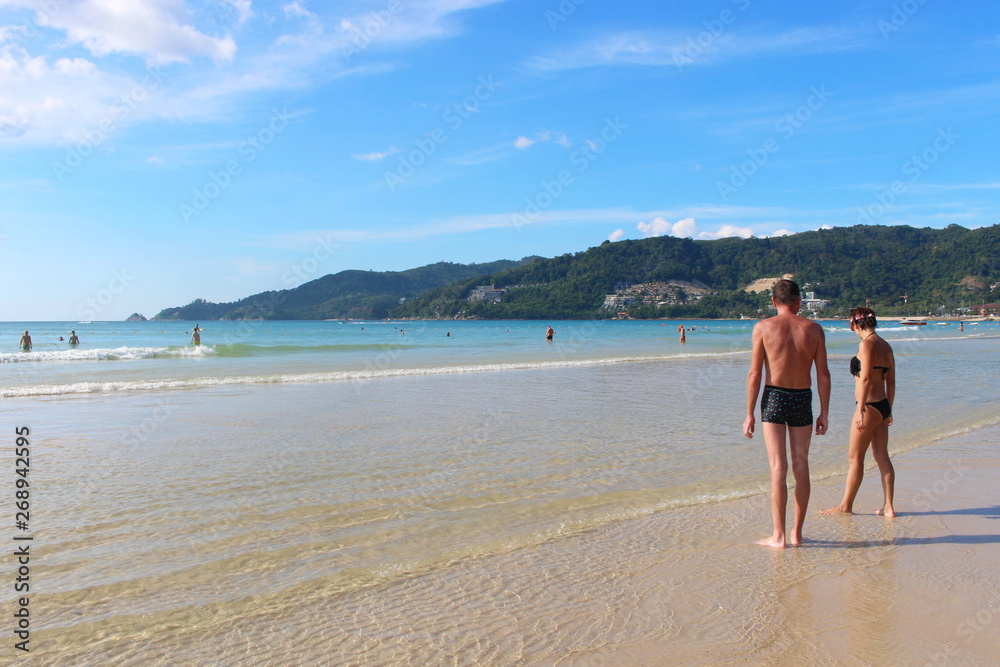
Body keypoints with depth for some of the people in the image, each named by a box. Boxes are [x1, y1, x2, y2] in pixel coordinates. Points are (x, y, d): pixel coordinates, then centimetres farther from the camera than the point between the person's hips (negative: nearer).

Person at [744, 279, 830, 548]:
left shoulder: (763, 327, -5)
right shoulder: (814, 329, 2)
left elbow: (754, 373, -7)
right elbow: (823, 374, 2)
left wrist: (749, 414, -2)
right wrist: (824, 412, 9)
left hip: (774, 397, -2)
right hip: (803, 399, 2)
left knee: (778, 468, -1)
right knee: (801, 466, 11)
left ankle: (778, 536, 0)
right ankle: (797, 533, 18)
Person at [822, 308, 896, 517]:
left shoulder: (866, 344, -14)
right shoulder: (885, 345, 12)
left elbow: (866, 378, -20)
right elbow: (891, 382, 15)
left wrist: (860, 409, -19)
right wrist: (888, 410, 21)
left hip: (869, 407, -9)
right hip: (883, 406, 9)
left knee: (854, 457, 2)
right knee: (882, 457, 12)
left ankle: (846, 506, 11)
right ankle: (888, 507, 16)